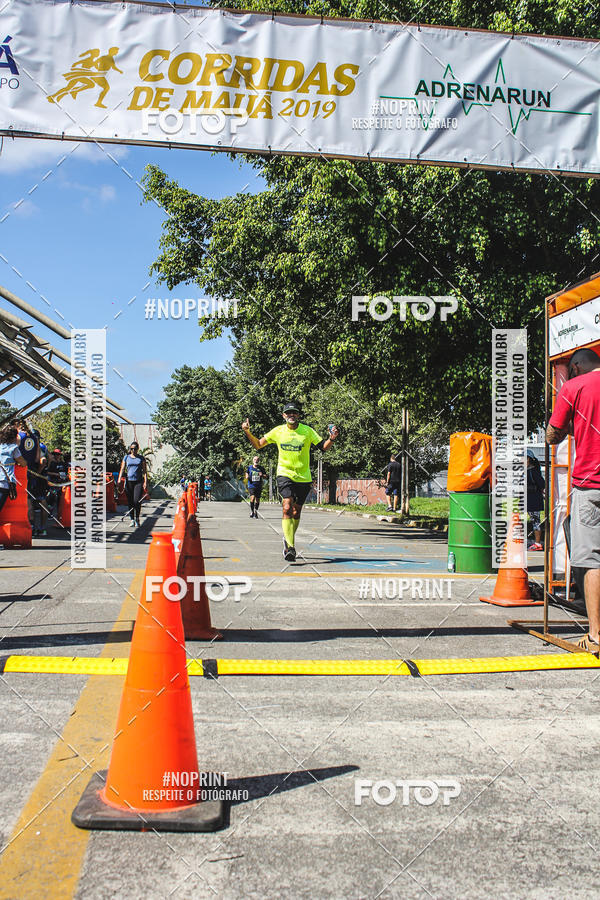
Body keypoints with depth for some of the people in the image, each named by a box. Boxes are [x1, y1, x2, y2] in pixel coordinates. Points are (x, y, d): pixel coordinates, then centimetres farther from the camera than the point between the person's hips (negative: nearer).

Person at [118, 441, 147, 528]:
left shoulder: (141, 458, 7)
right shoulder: (126, 458, 10)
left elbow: (144, 471, 5)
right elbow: (122, 469, 8)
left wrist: (145, 482, -6)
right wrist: (119, 480, -4)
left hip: (138, 482, -2)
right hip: (129, 481, 2)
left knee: (137, 501, -11)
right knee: (130, 502, 3)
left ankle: (137, 518, 8)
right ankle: (132, 520, 12)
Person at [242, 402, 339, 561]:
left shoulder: (307, 431, -1)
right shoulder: (278, 431, 3)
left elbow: (323, 447, -2)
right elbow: (258, 445, 10)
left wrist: (331, 438, -22)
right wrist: (248, 432, -5)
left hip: (303, 477, 1)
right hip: (285, 475, -1)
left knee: (296, 512, 9)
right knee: (287, 507, -20)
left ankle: (288, 538, 36)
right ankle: (290, 546, -23)